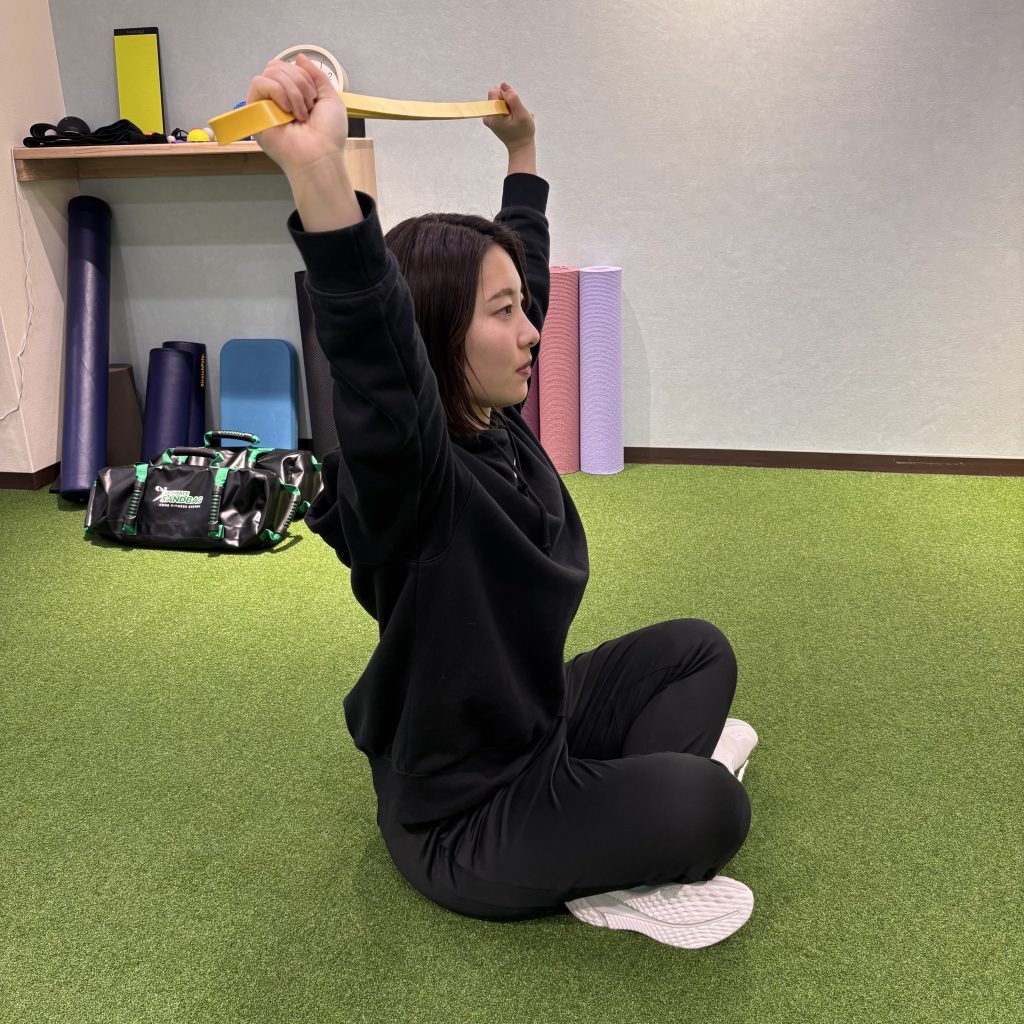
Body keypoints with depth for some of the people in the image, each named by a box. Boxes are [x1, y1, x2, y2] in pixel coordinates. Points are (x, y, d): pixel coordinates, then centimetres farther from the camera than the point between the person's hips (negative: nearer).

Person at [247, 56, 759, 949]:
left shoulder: (500, 424, -6)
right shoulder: (411, 478, -31)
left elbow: (523, 265, 9)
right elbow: (373, 351, -54)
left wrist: (523, 150, 19)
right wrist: (315, 168, -67)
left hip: (534, 719, 9)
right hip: (463, 818, -9)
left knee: (700, 650, 17)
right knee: (709, 809, -25)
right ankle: (600, 878, 1)